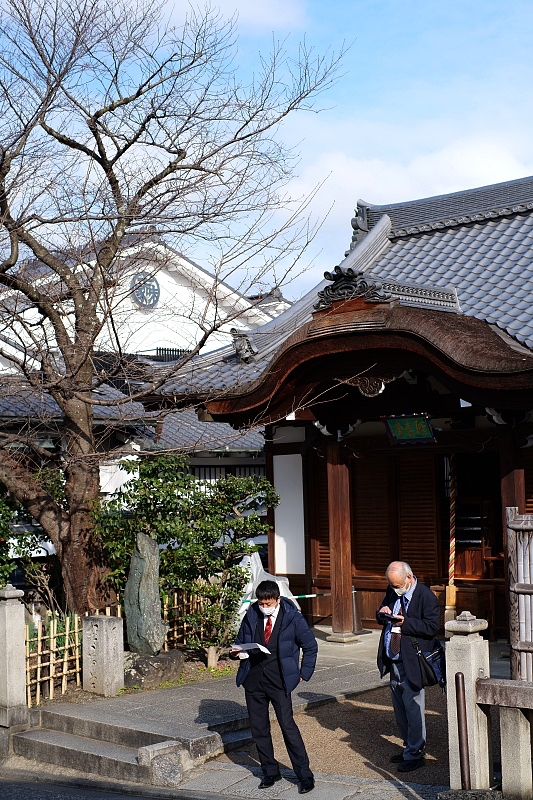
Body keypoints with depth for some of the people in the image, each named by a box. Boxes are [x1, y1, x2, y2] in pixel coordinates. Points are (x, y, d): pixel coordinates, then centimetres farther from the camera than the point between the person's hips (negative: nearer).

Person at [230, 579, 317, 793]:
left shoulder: (291, 617, -5)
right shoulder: (251, 616, 5)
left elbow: (310, 646, 4)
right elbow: (241, 641, 17)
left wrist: (303, 673, 1)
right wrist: (237, 652, -5)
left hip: (279, 679, -4)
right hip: (253, 678, 4)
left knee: (288, 725, -10)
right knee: (258, 727, 9)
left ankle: (304, 775, 0)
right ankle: (270, 772, 23)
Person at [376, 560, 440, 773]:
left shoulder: (426, 596, -13)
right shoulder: (392, 592, 9)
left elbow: (432, 627, -17)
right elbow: (381, 617, 20)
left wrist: (405, 622, -23)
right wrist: (383, 614, -4)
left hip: (411, 663, -7)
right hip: (393, 662, 8)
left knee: (413, 709, -2)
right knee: (400, 710, 16)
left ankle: (415, 754, 9)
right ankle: (409, 747, 29)